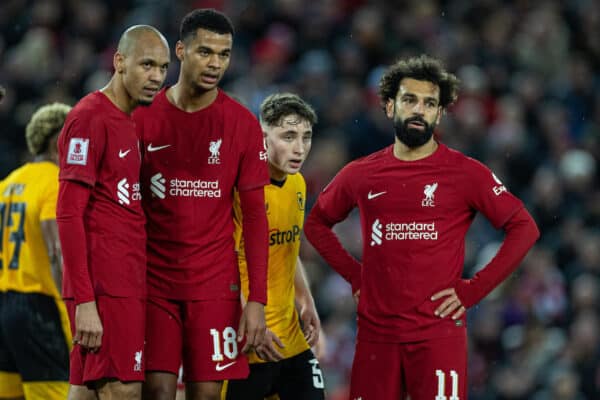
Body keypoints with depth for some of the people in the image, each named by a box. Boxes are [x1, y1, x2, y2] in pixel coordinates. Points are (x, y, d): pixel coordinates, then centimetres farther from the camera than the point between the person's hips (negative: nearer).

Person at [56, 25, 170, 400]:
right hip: (105, 286, -9)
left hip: (127, 282, 9)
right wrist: (85, 301, -21)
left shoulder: (129, 123, 18)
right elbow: (68, 214, -15)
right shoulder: (90, 119, -10)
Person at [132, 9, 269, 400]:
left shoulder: (242, 124, 1)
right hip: (154, 278, 0)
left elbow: (255, 216, 2)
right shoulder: (144, 116, 1)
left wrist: (257, 299, -5)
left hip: (215, 283, 0)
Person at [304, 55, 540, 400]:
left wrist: (473, 290, -6)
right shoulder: (360, 175, 9)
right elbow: (317, 222, 23)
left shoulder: (465, 173, -2)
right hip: (376, 332, 3)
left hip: (439, 331, -3)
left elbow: (524, 228, -1)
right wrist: (355, 276, 10)